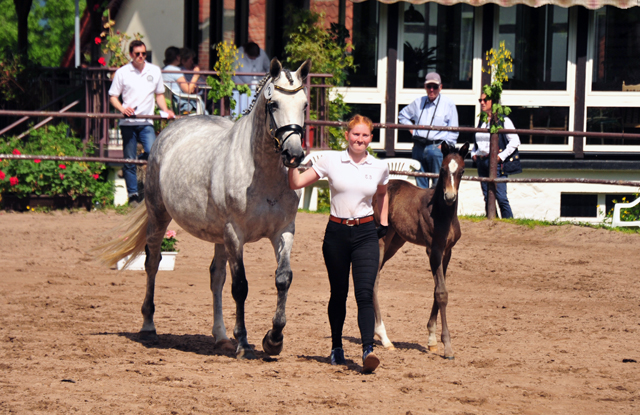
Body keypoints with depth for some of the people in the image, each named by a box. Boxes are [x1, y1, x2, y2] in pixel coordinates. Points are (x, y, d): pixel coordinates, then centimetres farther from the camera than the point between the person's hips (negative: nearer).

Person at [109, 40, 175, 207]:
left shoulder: (154, 71, 10)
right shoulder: (122, 73, 3)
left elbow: (159, 94, 19)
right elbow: (113, 96, 5)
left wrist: (166, 110, 2)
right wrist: (122, 109, -14)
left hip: (146, 122, 1)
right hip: (128, 122, -1)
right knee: (129, 160, 1)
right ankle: (133, 195, 9)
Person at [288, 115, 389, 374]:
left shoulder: (379, 168, 4)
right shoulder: (331, 161, 0)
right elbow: (296, 183, 2)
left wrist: (384, 223, 19)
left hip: (366, 235, 0)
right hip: (336, 233, 0)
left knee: (364, 294, -14)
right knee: (338, 293, 10)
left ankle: (368, 350, -23)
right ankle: (336, 347, 28)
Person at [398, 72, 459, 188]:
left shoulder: (449, 104, 3)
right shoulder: (418, 103, 14)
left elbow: (453, 130, 2)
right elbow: (403, 115, 30)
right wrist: (411, 129, 15)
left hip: (436, 147, -4)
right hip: (419, 147, 4)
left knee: (438, 183, -7)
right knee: (420, 184, 8)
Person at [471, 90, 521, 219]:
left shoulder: (503, 120, -2)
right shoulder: (481, 121, 17)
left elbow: (515, 141, -7)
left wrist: (502, 156, -14)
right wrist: (473, 154, 11)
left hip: (495, 161, -7)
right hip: (481, 162, 7)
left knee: (501, 197, -13)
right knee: (487, 198, 6)